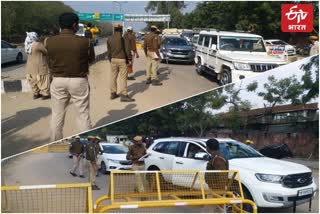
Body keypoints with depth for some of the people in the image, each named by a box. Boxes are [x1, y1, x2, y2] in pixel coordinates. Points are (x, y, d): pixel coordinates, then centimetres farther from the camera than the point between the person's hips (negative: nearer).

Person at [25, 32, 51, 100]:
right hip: (39, 67, -8)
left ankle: (35, 94, 26)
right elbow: (46, 51, -14)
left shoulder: (28, 45, 6)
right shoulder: (37, 44, -21)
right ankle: (45, 94, 9)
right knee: (43, 81, 3)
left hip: (30, 66, 8)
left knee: (34, 81, 17)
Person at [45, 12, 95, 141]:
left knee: (57, 115, 14)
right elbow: (91, 59, 5)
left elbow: (50, 61, 8)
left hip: (58, 81, 2)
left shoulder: (49, 41, -6)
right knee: (83, 115, 7)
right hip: (79, 81, -2)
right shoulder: (84, 41, -11)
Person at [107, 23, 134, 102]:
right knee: (123, 77, -4)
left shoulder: (109, 38, 7)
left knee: (113, 76, 12)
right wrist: (129, 59, -2)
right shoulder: (123, 38, -9)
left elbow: (109, 51, 11)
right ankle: (123, 95, -6)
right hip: (122, 60, -5)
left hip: (113, 59, 6)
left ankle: (113, 93, 20)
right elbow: (127, 50, -10)